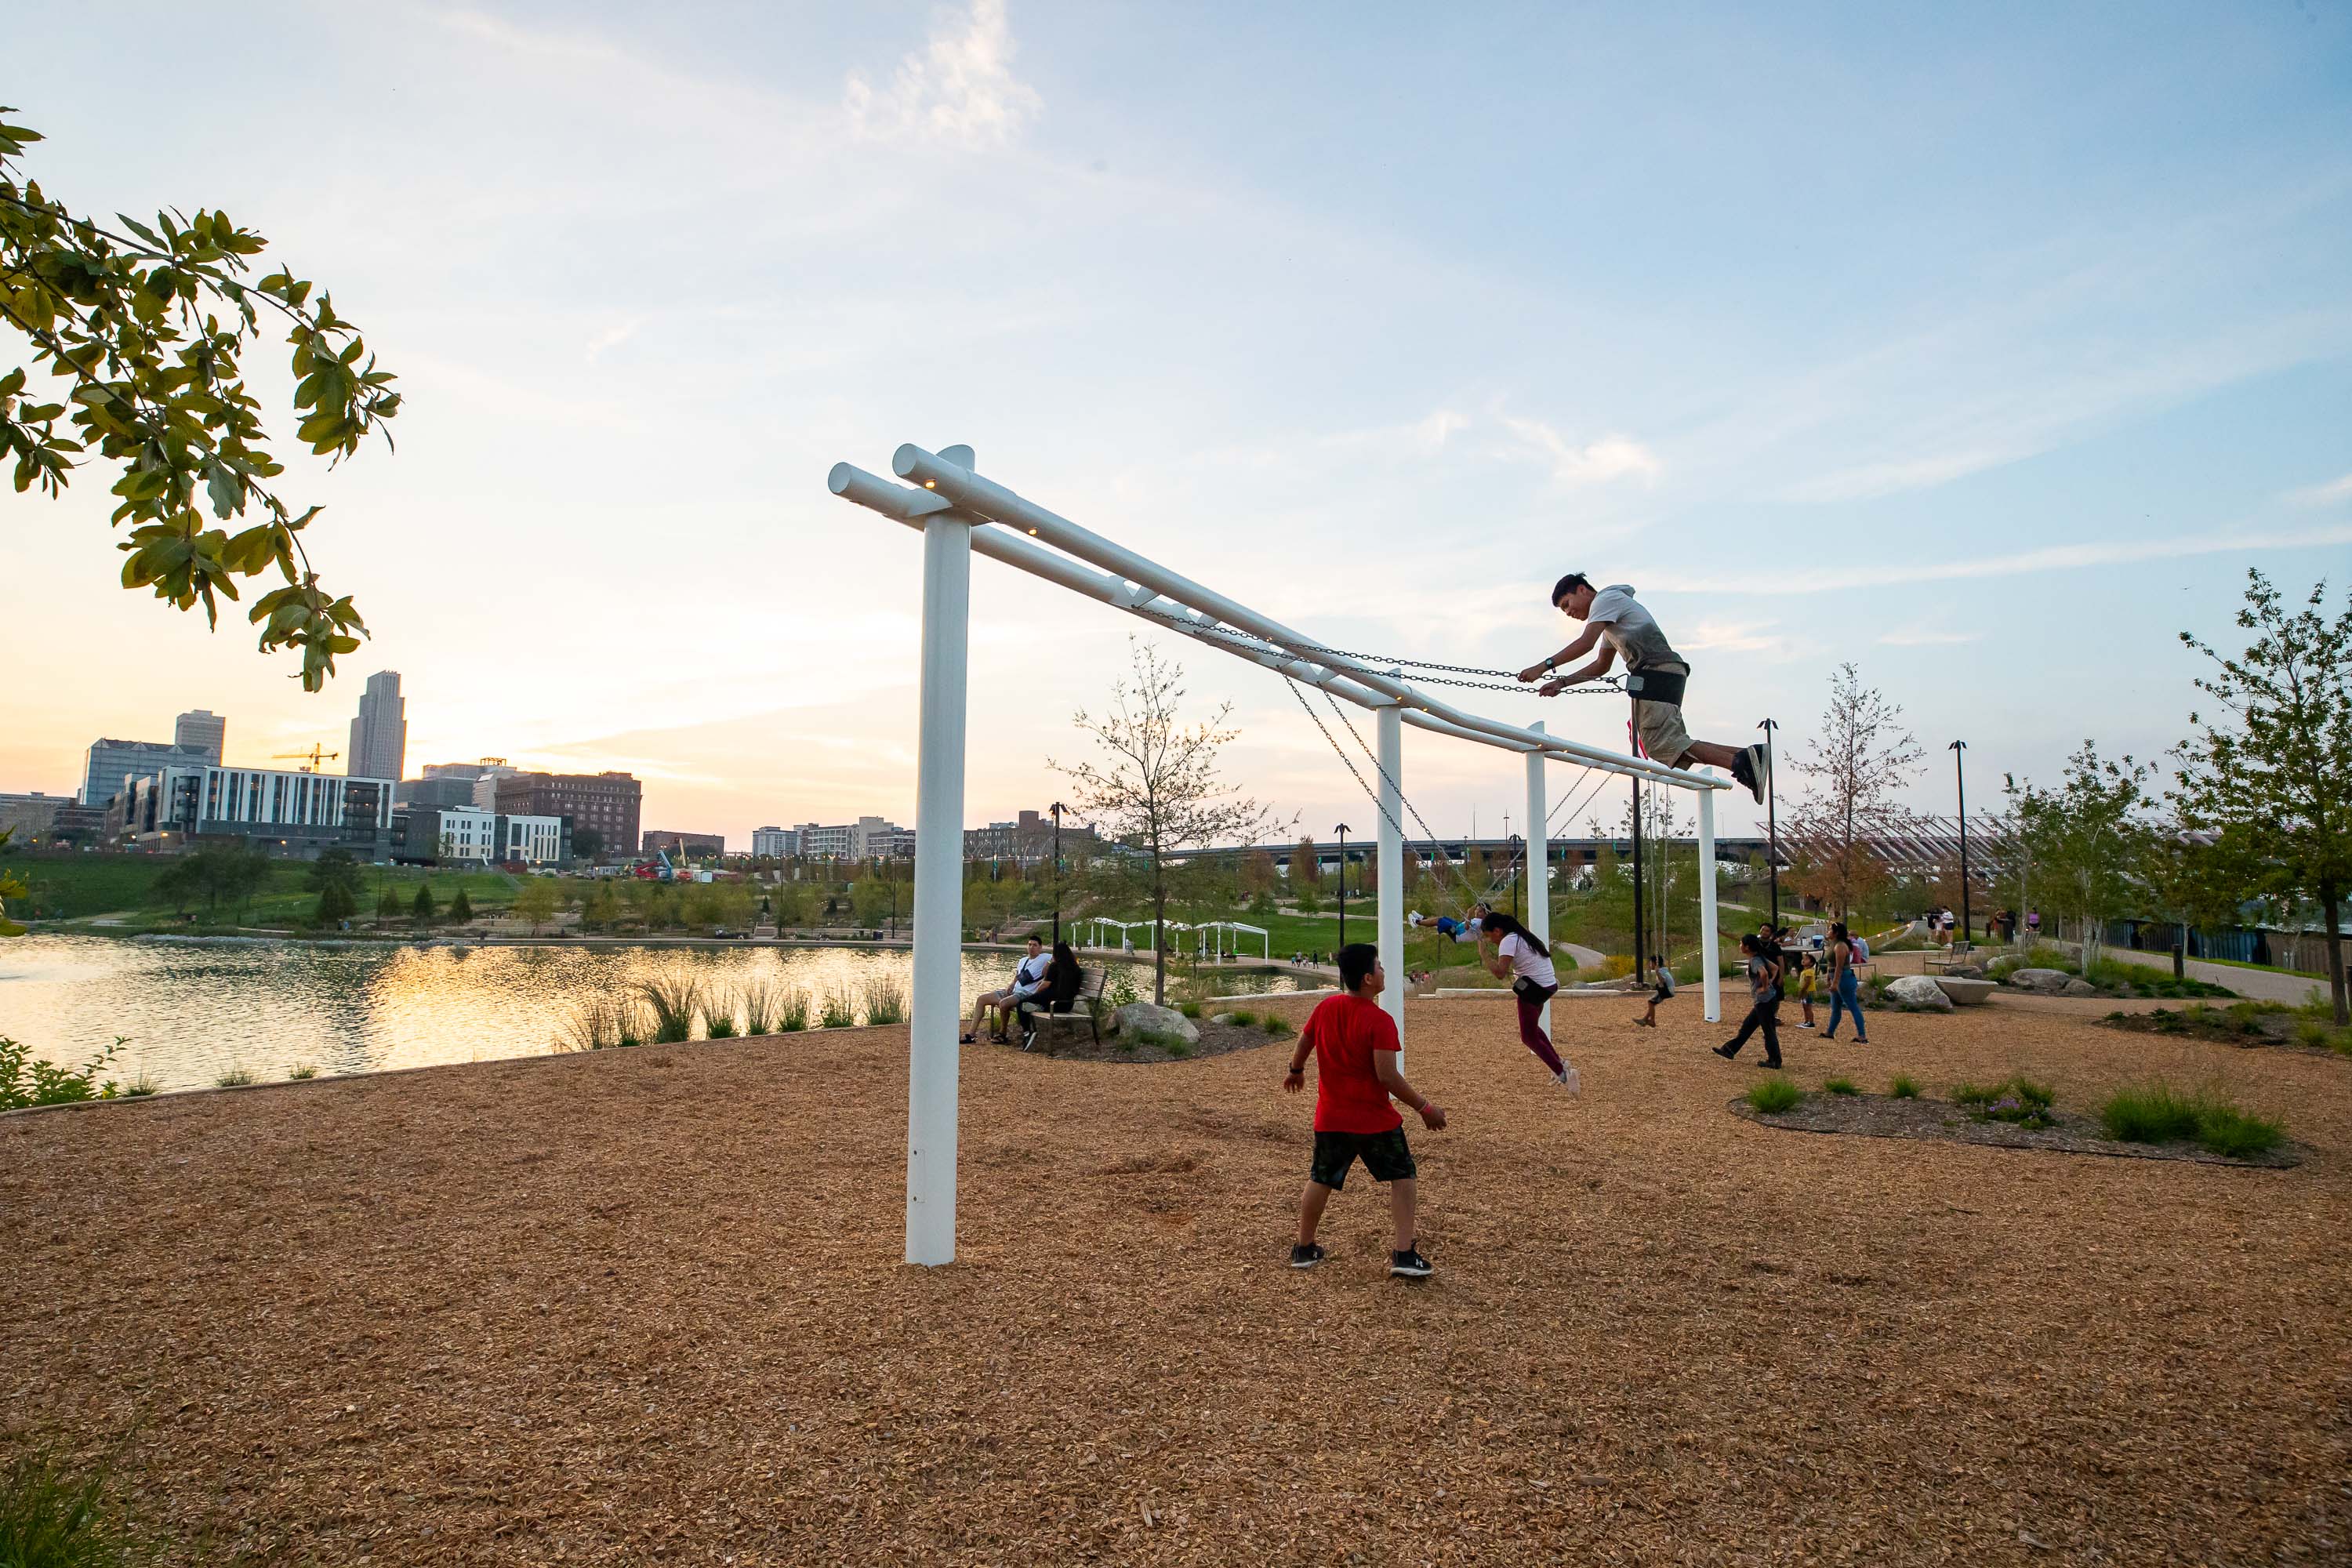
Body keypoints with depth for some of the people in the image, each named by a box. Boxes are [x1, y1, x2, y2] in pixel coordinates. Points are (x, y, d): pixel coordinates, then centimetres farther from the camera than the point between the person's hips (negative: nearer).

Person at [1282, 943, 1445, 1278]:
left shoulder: (1324, 1008, -2)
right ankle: (1404, 1254, 7)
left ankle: (1303, 1249, 29)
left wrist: (1295, 1071, 34)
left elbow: (1303, 1043, 14)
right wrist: (1424, 1107, -13)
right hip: (1375, 1119, -5)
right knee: (1402, 1176, 12)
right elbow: (1387, 1075, -22)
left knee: (1320, 1181, 19)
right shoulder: (1380, 1020, -19)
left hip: (1330, 1119, 5)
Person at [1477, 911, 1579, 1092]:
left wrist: (1483, 954, -17)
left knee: (1529, 1037, 0)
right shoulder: (1523, 935, 15)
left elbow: (1500, 973, -25)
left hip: (1533, 989, -10)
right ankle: (1559, 1063, 23)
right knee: (1531, 1028, 25)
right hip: (1547, 986, 10)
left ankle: (1563, 1074, -7)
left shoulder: (1508, 941, -14)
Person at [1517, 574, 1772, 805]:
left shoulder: (1606, 598, 2)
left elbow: (1585, 643, -12)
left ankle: (1740, 761, -30)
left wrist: (1545, 666, -13)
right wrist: (1562, 683, 28)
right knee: (1669, 746, 4)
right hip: (1661, 674, 10)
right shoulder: (1609, 619, 33)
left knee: (1663, 746, -20)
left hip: (1658, 670, -10)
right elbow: (1601, 666, 37)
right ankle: (1746, 757, -4)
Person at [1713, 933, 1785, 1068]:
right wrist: (1770, 981, 10)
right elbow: (1775, 968, 20)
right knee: (1747, 1026, 15)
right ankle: (1729, 1050, 22)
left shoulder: (1755, 961, -19)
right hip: (1762, 1001, 10)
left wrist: (1765, 987, -23)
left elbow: (1764, 973, -38)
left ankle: (1774, 1061, 11)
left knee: (1769, 1031, 1)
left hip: (1765, 1001, -10)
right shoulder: (1760, 958, 10)